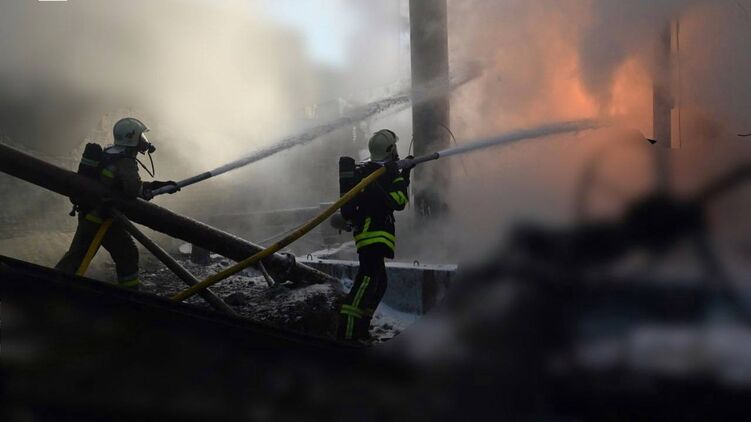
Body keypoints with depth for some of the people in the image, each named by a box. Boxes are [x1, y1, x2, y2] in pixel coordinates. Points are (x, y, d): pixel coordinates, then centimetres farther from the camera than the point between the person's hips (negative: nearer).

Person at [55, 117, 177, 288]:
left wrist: (160, 185, 13)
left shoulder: (109, 154, 12)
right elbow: (133, 189, -33)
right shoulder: (125, 162, -18)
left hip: (87, 215, 9)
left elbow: (129, 183, 17)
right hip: (103, 218, -9)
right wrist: (147, 193, -10)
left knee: (77, 254, 16)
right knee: (127, 254, 5)